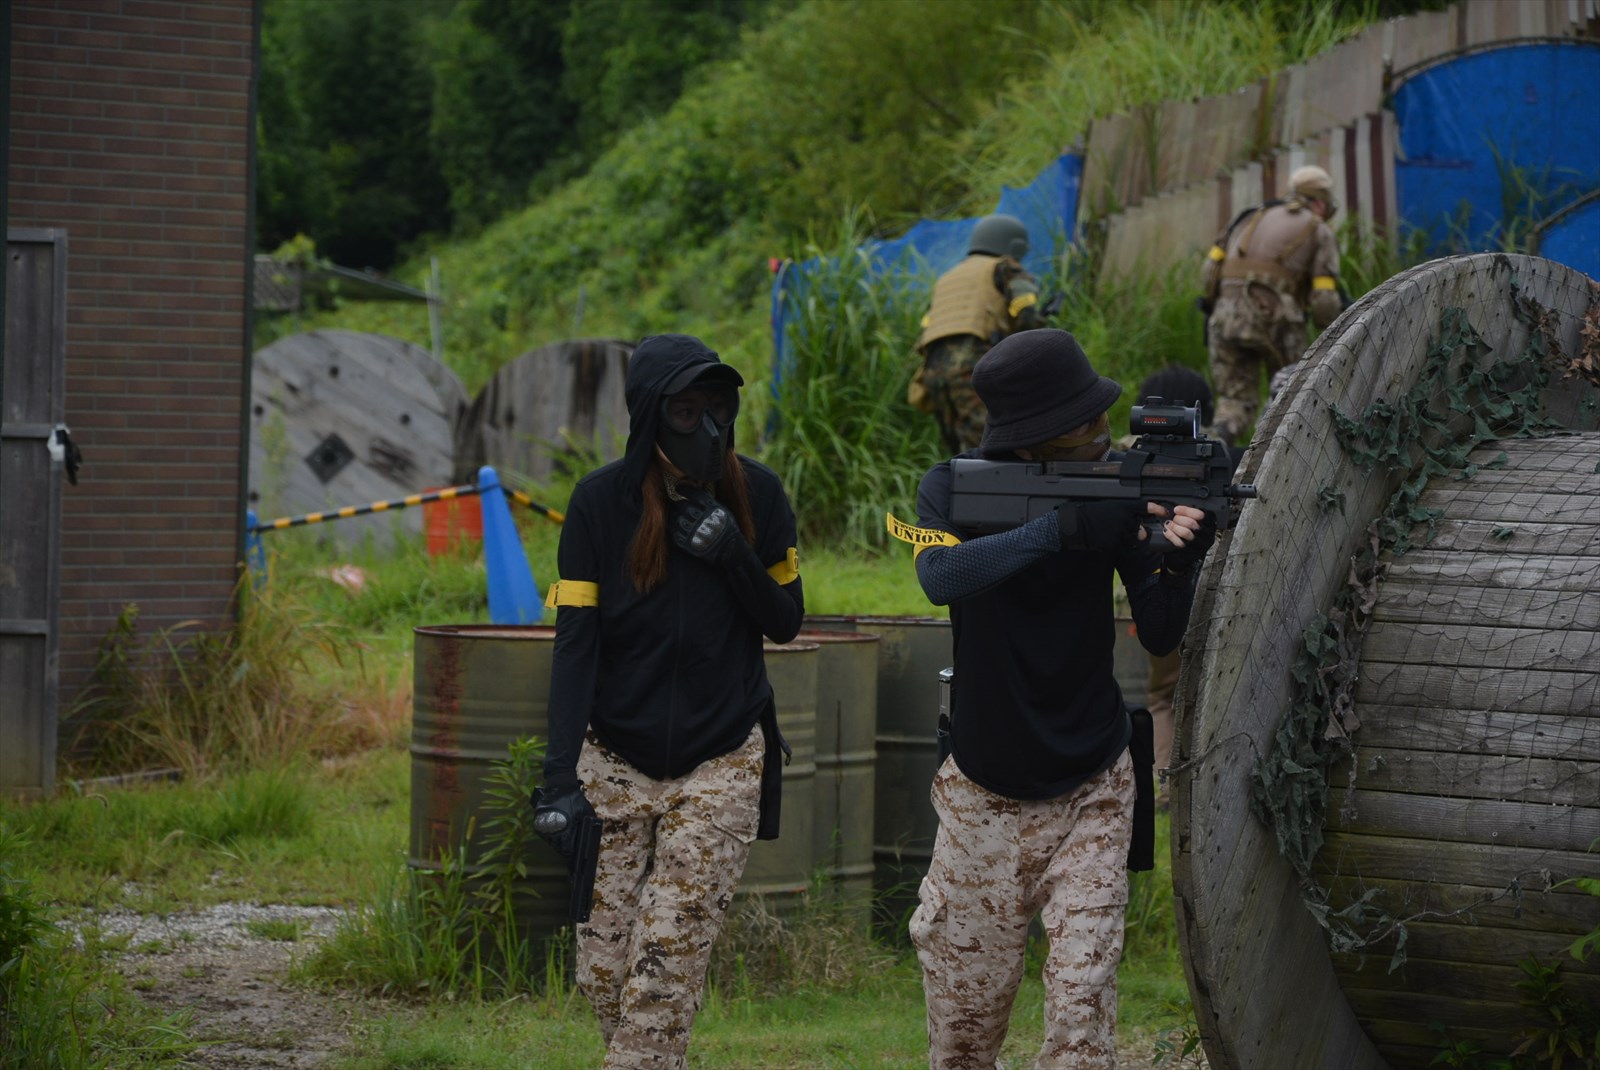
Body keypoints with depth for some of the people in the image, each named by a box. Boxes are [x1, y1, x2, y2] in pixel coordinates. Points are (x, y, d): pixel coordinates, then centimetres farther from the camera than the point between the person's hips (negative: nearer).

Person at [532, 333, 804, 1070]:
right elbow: (575, 642, -8)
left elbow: (785, 622, 5)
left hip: (721, 764, 0)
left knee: (667, 960, -9)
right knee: (604, 969, 2)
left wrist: (732, 556, -15)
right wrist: (560, 778, -15)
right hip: (616, 759, 0)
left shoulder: (755, 494, -2)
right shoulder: (601, 501, -6)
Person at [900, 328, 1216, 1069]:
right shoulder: (954, 488, -10)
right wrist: (1062, 528, -39)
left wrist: (1180, 560, -28)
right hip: (985, 797, 0)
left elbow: (1159, 635, -8)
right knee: (966, 1008, 10)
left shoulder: (1117, 490, -7)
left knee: (1082, 1000, -9)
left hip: (1090, 792, 0)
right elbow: (941, 578, -31)